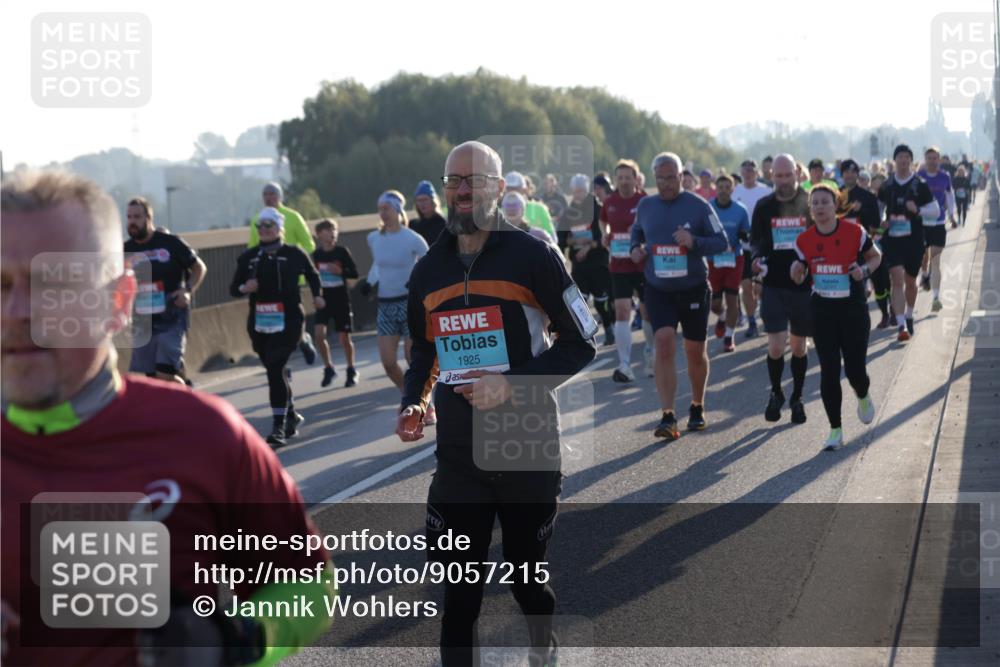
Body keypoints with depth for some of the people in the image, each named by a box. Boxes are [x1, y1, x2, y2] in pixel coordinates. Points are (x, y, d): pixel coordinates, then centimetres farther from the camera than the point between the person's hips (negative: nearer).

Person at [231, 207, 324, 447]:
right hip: (259, 322, 5)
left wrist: (317, 296, 7)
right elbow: (234, 288, 11)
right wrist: (244, 288, -10)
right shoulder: (249, 257, 8)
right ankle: (291, 415, 36)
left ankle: (279, 427, -18)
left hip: (288, 321, -5)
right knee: (275, 371, 15)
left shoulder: (294, 254, 0)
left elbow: (312, 275, 18)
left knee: (276, 369, -18)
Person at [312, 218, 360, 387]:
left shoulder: (342, 252, -6)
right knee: (319, 334, -13)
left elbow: (355, 273, -4)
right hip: (323, 300, 2)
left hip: (341, 300, -2)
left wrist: (340, 271, -20)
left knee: (344, 337, 2)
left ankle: (351, 371, 22)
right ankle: (328, 368, 6)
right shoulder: (316, 254, 1)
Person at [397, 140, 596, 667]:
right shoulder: (427, 271, 8)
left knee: (528, 575, 12)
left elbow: (581, 344, -6)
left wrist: (512, 385, -18)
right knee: (459, 589, 2)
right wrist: (412, 404, 2)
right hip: (457, 454, 3)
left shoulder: (532, 257, -8)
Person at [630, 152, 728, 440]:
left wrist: (694, 242, -24)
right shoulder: (646, 205, 3)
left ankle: (697, 407, 32)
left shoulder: (698, 206, -7)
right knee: (664, 344, -16)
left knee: (695, 351, 9)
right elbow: (637, 230, 23)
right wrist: (636, 248, 1)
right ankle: (667, 417, -17)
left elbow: (722, 242, -6)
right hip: (658, 289, 1)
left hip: (694, 289, -1)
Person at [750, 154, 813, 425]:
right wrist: (757, 258, -12)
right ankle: (776, 393, 16)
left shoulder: (810, 204, 0)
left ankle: (797, 399, 26)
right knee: (776, 346, -9)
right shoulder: (764, 207, 4)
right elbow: (756, 240, 10)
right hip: (773, 285, 0)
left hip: (804, 284, 0)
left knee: (799, 345, 9)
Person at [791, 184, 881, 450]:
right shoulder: (804, 241, -2)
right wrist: (796, 270, -16)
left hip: (854, 308, -1)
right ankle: (835, 430, 8)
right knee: (829, 371, -2)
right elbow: (799, 278, 7)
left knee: (855, 370, -1)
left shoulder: (855, 232, -9)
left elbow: (875, 256, 7)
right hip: (822, 310, 1)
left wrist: (864, 270, -14)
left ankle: (863, 397, 38)